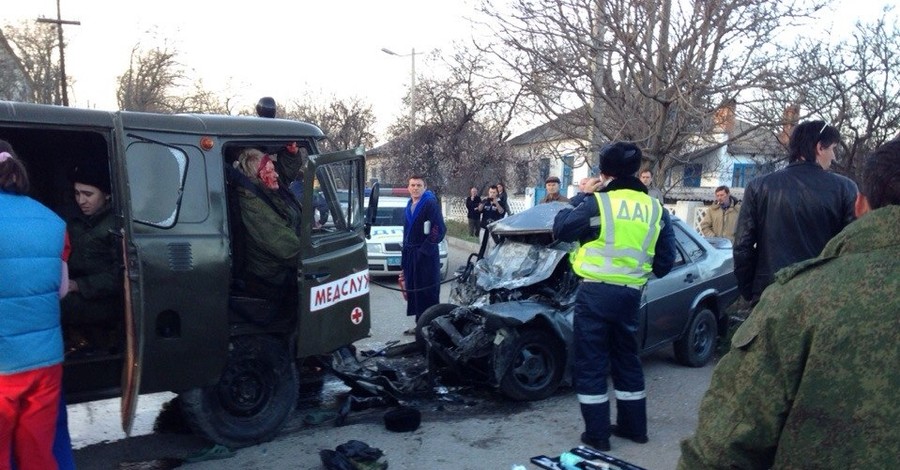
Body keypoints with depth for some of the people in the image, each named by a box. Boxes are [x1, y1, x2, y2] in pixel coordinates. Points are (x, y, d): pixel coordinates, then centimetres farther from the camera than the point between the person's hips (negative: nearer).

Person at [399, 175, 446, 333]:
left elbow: (439, 229, -17)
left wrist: (425, 249, -16)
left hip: (427, 255, -8)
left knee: (428, 292, -4)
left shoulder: (431, 203, -10)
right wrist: (405, 252, 18)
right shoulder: (409, 206, 16)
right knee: (414, 290, 11)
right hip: (410, 254, 8)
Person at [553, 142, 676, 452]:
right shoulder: (655, 209, 6)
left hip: (596, 292, -5)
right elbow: (666, 258, 13)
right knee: (627, 359, 20)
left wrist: (581, 197, 9)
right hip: (631, 294, 6)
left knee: (591, 362, 4)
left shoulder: (597, 203, -12)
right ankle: (633, 426, 30)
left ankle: (597, 434, 8)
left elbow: (560, 230, 2)